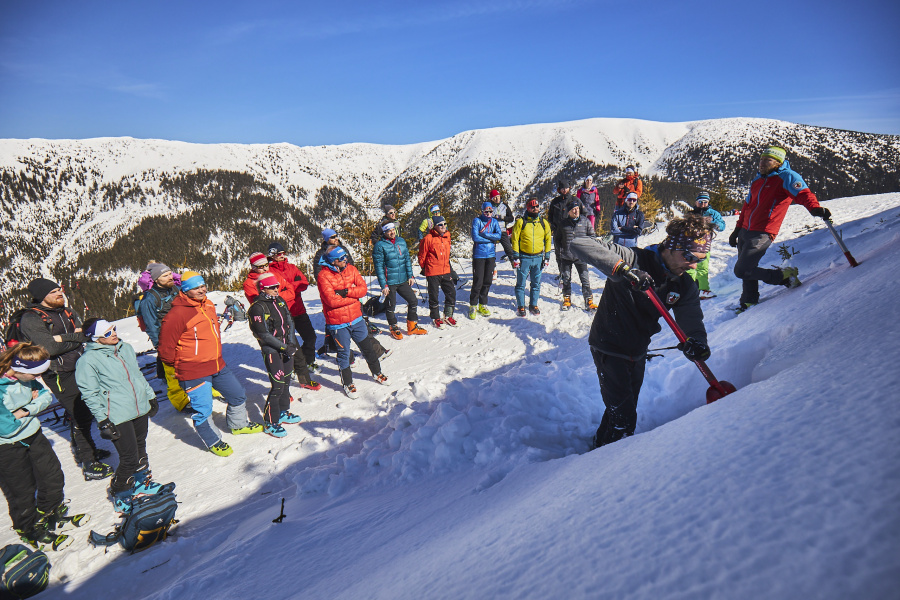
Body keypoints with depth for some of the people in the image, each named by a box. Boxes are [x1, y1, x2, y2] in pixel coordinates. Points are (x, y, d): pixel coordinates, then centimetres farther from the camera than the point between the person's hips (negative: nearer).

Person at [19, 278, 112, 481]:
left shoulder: (67, 312, 10)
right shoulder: (30, 320, -11)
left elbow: (84, 334, -1)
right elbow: (50, 347, -21)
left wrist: (64, 338, -16)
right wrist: (75, 338, -10)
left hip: (80, 368, 7)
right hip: (59, 375, -7)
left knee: (85, 412, 17)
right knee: (81, 416, -8)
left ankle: (83, 449, 36)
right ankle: (88, 464, 1)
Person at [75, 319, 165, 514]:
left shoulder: (126, 348, 7)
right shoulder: (88, 360, -13)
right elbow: (90, 394, -10)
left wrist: (151, 396, 20)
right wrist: (102, 420, -11)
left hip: (141, 409, 7)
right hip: (117, 417, -7)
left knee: (140, 449, 20)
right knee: (129, 458, -4)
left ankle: (141, 483, 41)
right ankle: (119, 494, 20)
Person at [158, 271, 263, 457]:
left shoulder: (209, 305, 5)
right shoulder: (178, 314, -21)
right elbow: (166, 347, -15)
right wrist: (179, 364, -1)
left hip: (218, 365, 8)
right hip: (193, 372, -8)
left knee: (238, 395, 17)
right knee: (203, 410, 2)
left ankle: (238, 424, 43)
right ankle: (214, 442, 25)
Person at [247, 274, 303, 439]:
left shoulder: (280, 301, 9)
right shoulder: (257, 308, -14)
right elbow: (263, 334, -18)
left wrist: (293, 345, 3)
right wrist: (284, 347, -18)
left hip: (286, 348, 8)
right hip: (271, 351, -7)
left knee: (286, 381, 16)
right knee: (278, 386, -7)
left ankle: (283, 412, 35)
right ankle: (270, 422, 6)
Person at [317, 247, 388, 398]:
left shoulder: (351, 269, 1)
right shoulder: (324, 275, -15)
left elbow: (363, 288, -6)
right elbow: (332, 300, -24)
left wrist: (346, 292, -21)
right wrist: (354, 296, -15)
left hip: (356, 318, 5)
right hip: (338, 323, -4)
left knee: (367, 347, 16)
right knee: (344, 353, 8)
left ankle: (377, 373, 37)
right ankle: (347, 383, 25)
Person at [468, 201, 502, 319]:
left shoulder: (494, 222, 11)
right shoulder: (477, 221, -2)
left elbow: (499, 235, -3)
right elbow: (475, 237, -12)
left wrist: (484, 234, -13)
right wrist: (491, 239, -7)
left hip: (491, 254, 4)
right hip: (479, 255, -4)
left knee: (488, 281, 7)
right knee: (478, 281, -5)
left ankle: (483, 305, 21)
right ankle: (473, 305, 9)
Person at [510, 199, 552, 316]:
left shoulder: (544, 222, 7)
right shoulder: (521, 221, -3)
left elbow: (548, 240, 13)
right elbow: (515, 239, -2)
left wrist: (547, 257, 8)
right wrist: (515, 257, -7)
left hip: (538, 258, 3)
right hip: (524, 258, -3)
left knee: (536, 284, 10)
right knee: (521, 284, 3)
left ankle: (533, 305, 23)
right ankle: (520, 306, 14)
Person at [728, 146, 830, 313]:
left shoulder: (786, 177, -4)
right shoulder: (757, 180, 18)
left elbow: (803, 194, -19)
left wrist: (815, 208, -39)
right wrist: (737, 229, 27)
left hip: (761, 235, -8)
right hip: (745, 232, 8)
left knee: (742, 271, -13)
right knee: (747, 269, 13)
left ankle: (785, 275, 2)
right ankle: (749, 302, 26)